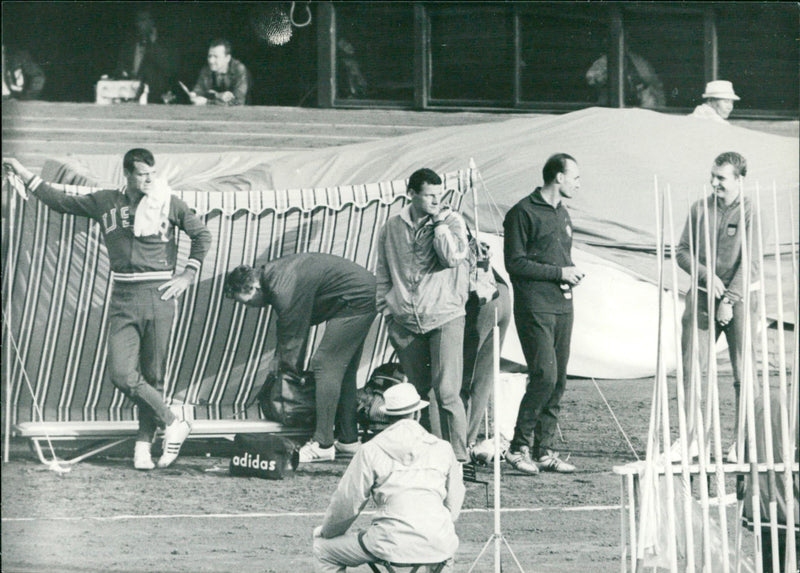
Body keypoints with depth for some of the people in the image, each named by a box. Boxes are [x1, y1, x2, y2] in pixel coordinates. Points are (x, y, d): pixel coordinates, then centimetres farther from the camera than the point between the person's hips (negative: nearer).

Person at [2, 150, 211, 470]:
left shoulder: (169, 204, 4)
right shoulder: (105, 202, 9)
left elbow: (202, 235, 13)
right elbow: (62, 202, 18)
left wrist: (187, 276, 4)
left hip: (158, 295, -2)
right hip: (122, 299, 2)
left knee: (151, 375, -1)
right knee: (121, 374, -11)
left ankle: (144, 444, 9)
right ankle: (172, 425, 1)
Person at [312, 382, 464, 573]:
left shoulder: (371, 451, 0)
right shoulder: (442, 449, 9)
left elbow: (347, 502, 5)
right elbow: (454, 506, 16)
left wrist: (327, 531, 24)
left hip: (394, 546, -4)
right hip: (440, 546, 4)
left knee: (323, 550, 16)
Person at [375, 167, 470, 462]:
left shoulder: (452, 221, 2)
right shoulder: (393, 227, 10)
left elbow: (452, 257, -16)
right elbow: (383, 274, 18)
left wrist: (439, 222, -12)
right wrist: (387, 310, 13)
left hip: (444, 318, -3)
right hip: (406, 322, 3)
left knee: (446, 391, -13)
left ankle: (458, 456, -11)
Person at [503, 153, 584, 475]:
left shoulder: (562, 214, 19)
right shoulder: (524, 213, -7)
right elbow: (515, 263, -12)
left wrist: (571, 274, 6)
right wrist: (559, 272, -13)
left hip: (562, 306, 8)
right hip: (535, 308, -8)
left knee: (558, 381, 5)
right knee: (544, 376, -16)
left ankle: (544, 451, 9)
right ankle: (519, 447, -7)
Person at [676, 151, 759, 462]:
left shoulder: (750, 212, -7)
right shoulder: (700, 209, 5)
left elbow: (749, 262, -11)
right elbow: (682, 251, 7)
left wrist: (729, 301, -16)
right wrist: (705, 274, -11)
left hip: (740, 296, -4)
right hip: (702, 296, 4)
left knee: (743, 371, -2)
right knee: (689, 367, -1)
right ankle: (689, 439, 6)